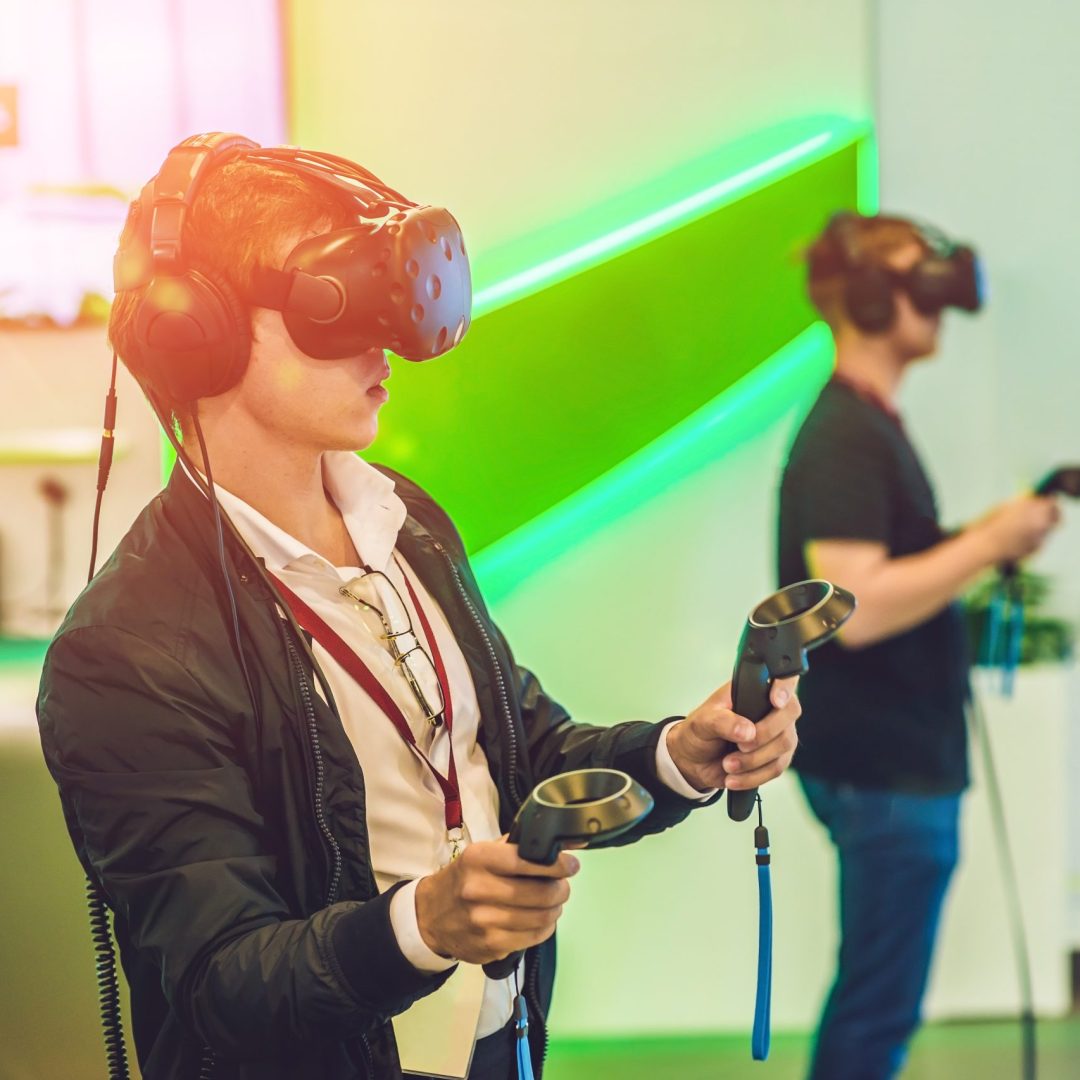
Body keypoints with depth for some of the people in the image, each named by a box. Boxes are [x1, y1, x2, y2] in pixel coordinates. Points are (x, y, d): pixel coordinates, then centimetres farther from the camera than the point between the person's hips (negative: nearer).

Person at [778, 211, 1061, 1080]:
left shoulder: (871, 424, 14)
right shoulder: (844, 438, -18)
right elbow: (856, 607, -27)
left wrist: (983, 542, 7)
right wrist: (989, 542, -21)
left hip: (899, 756, 10)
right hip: (884, 767, -10)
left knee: (870, 998, 19)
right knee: (879, 1007, -2)